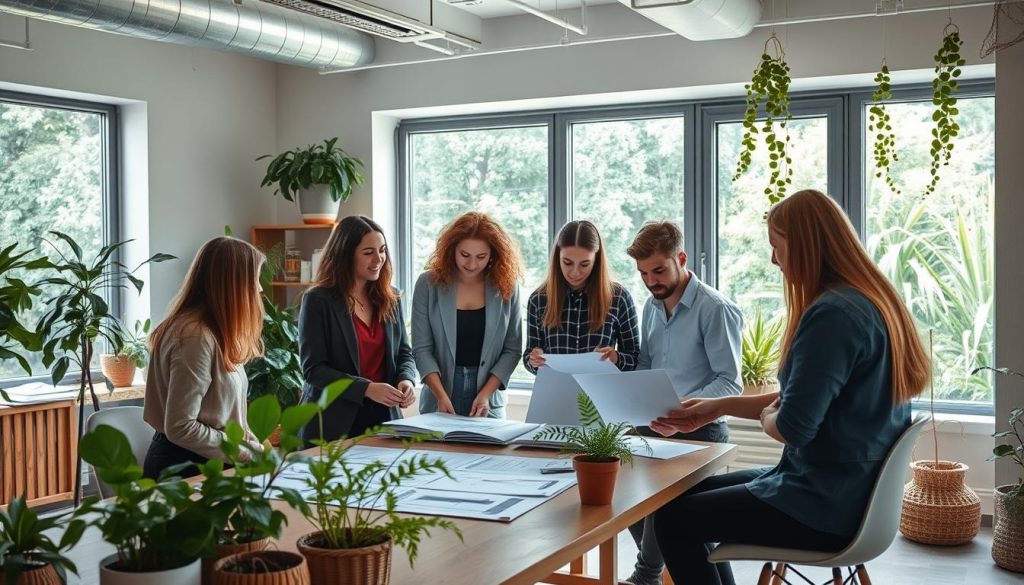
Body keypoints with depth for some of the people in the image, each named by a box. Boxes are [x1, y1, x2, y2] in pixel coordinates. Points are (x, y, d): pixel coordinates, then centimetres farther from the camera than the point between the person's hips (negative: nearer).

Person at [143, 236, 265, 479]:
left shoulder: (214, 332, 10)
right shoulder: (196, 337, -20)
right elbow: (180, 428, -22)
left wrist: (254, 447, 3)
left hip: (205, 462, 9)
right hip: (184, 468, -9)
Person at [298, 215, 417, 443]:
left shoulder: (390, 299, 8)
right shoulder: (318, 301, -9)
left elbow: (403, 353, 13)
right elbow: (313, 368, -13)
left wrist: (406, 379, -10)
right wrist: (366, 389, -23)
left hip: (382, 418, 5)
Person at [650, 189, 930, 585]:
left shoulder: (832, 314, -25)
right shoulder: (869, 301, 8)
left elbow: (793, 427, -26)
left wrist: (765, 417, -3)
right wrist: (719, 407, 11)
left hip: (828, 507, -10)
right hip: (853, 490, 10)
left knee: (674, 519, 0)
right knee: (692, 493, 21)